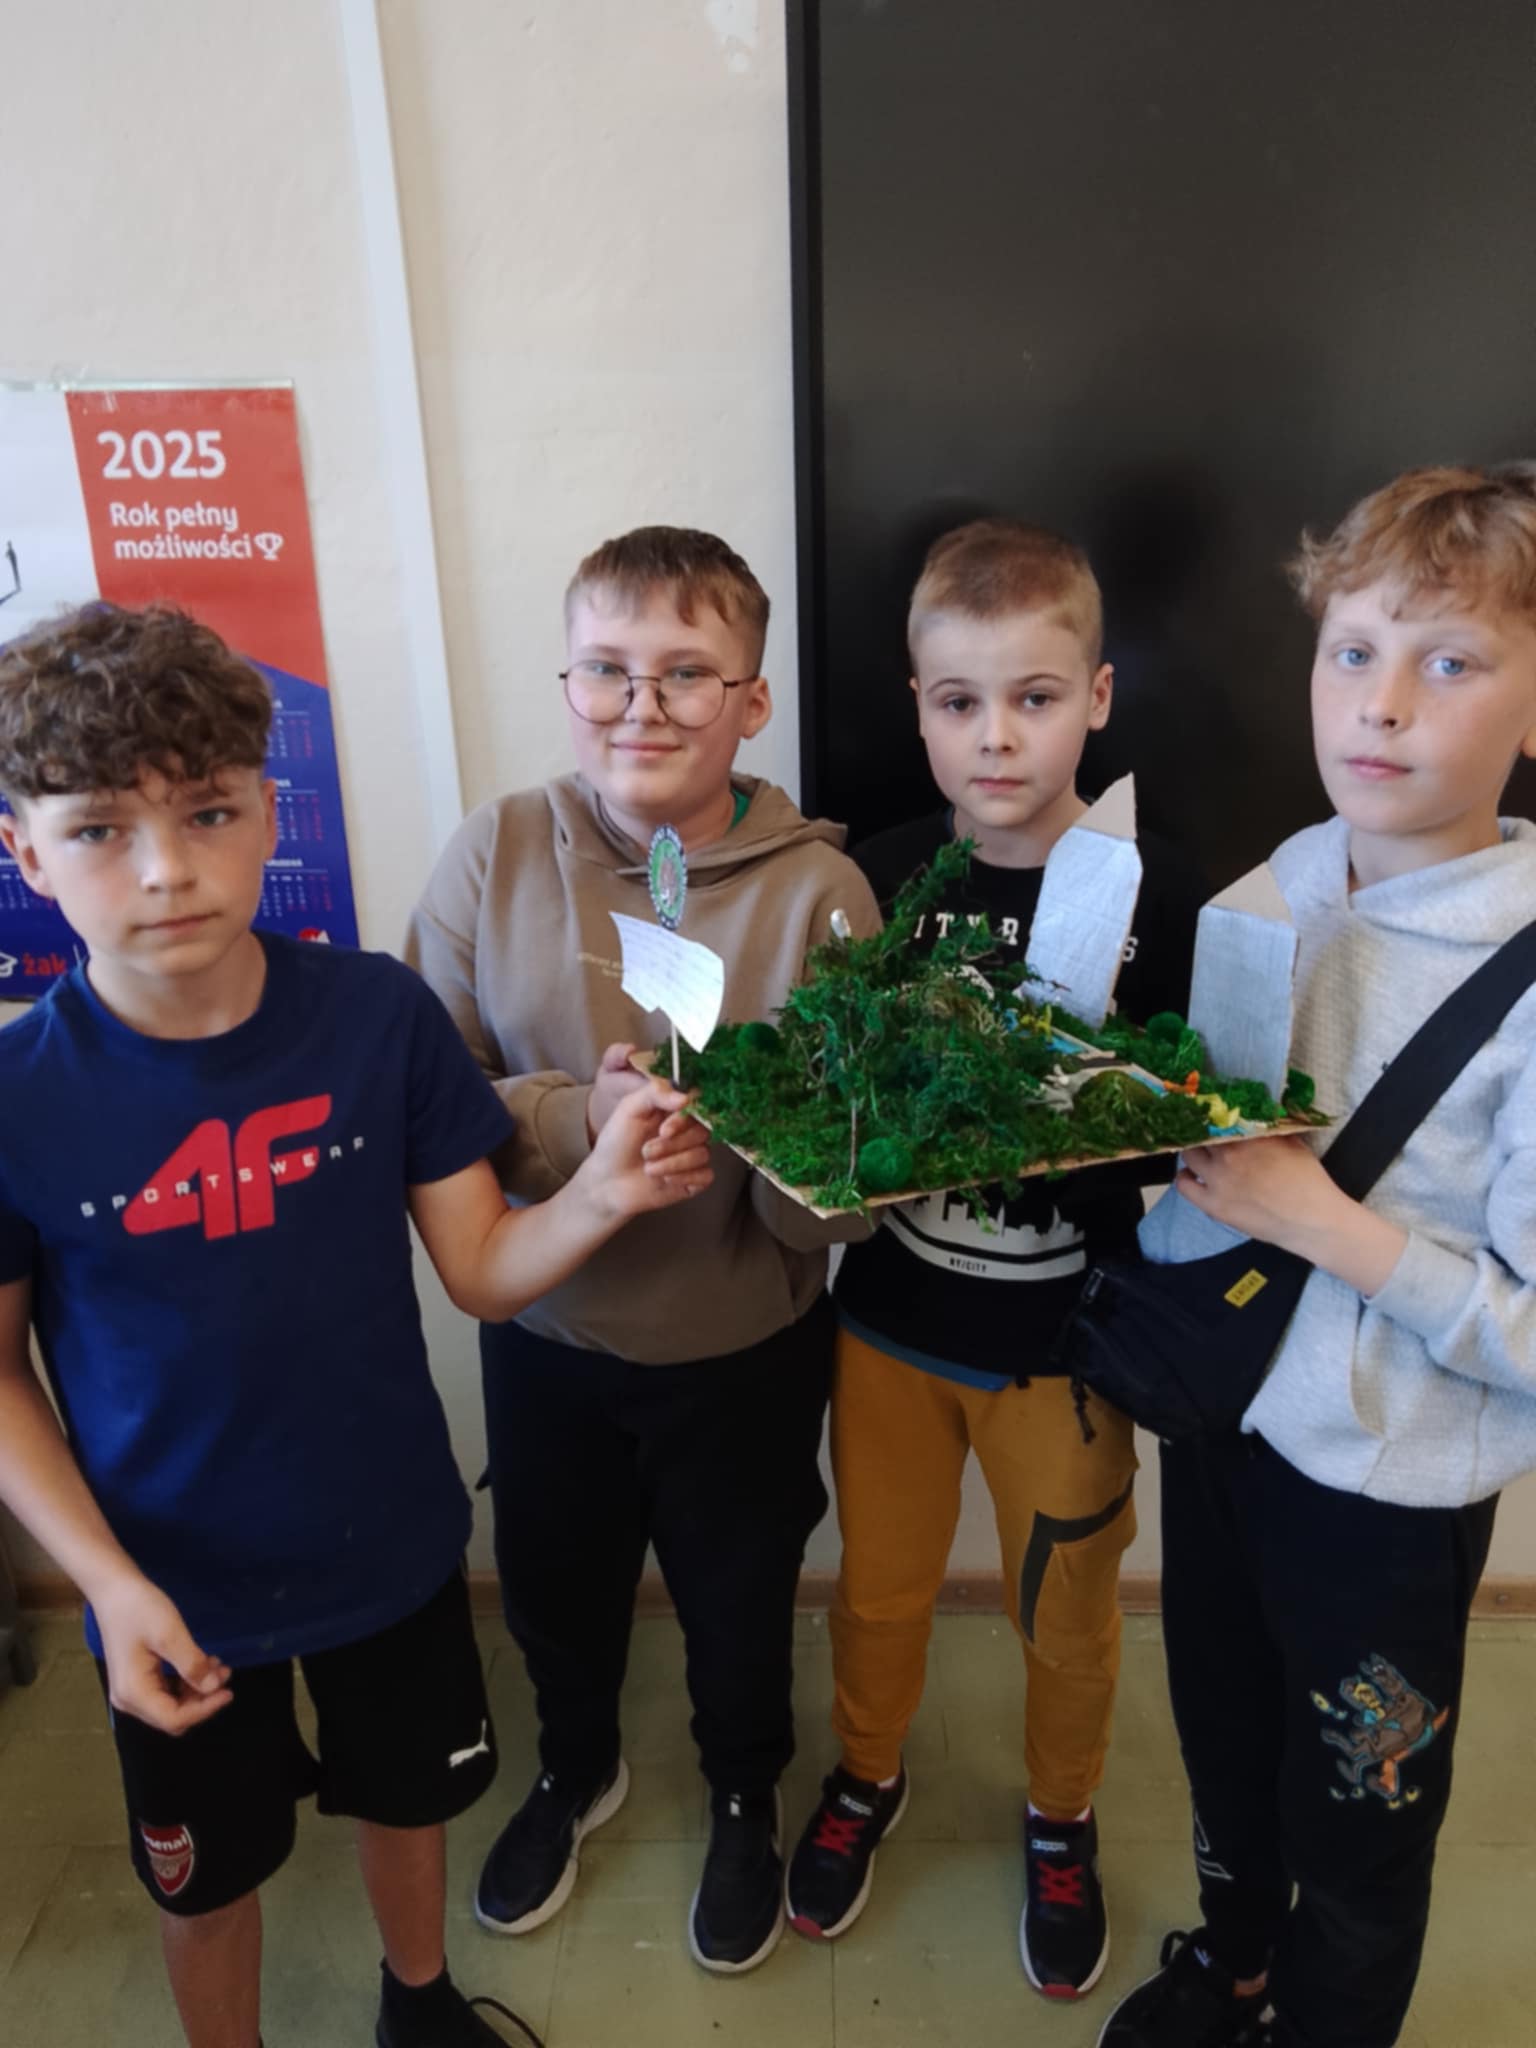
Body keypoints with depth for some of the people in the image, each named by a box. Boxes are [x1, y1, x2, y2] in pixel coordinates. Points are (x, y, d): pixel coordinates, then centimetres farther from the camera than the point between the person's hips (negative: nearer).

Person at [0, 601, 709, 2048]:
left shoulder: (379, 1016, -18)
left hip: (391, 1546, 2)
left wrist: (604, 1193, -31)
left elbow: (485, 1271, -12)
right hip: (178, 1595, -1)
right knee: (207, 1873, 24)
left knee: (406, 1795, 27)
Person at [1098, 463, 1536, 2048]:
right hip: (1220, 1416, 5)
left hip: (1389, 1487, -5)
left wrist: (1319, 1218, -28)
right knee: (1224, 1749, 29)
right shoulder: (1276, 884, -6)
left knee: (1356, 1835, 21)